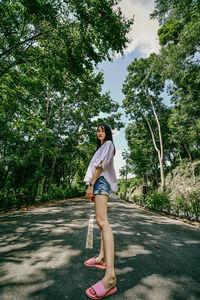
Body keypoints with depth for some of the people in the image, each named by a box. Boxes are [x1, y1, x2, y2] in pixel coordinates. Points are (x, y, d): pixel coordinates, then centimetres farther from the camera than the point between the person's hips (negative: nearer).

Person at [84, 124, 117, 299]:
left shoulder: (108, 144, 2)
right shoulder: (101, 147, 29)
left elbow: (101, 165, -12)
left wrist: (91, 185, -17)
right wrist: (92, 187, 20)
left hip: (101, 181, -10)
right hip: (100, 183, 10)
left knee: (102, 222, -20)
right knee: (102, 221, 11)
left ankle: (110, 276, -21)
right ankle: (102, 258, 22)